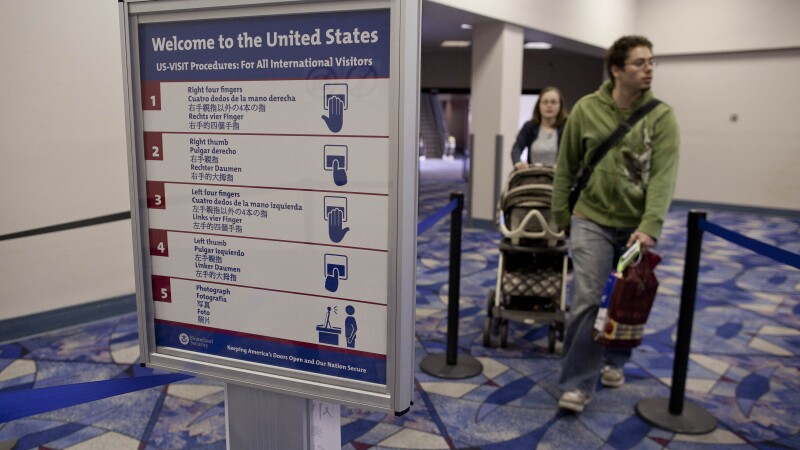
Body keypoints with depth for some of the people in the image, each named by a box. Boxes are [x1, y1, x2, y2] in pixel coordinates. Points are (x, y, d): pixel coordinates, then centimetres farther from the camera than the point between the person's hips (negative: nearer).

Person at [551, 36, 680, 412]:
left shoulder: (661, 116, -5)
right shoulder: (586, 109, -3)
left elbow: (663, 176, -14)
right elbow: (566, 167, 4)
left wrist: (650, 227, -26)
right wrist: (561, 215, 5)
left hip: (636, 225, 1)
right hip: (592, 220, -1)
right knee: (587, 300, -8)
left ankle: (614, 361, 38)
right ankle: (577, 382, 3)